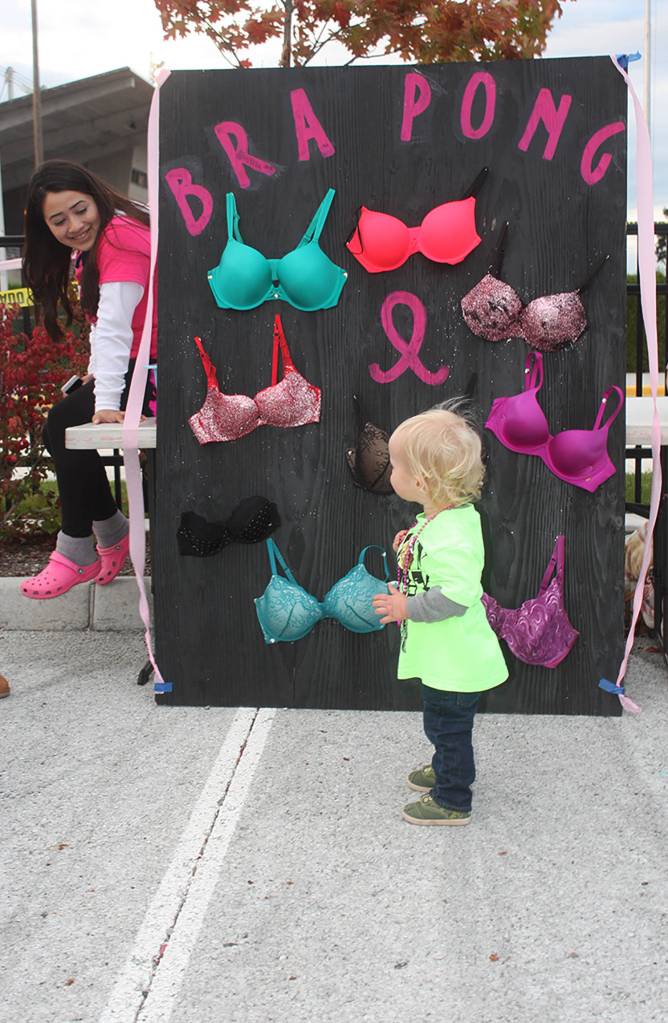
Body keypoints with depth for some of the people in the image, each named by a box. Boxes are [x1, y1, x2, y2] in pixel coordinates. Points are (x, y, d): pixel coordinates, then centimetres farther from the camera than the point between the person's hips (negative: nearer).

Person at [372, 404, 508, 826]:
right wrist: (410, 549, 4)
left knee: (447, 725, 7)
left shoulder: (451, 534, -31)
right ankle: (447, 770, 50)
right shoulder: (443, 519, 1)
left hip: (454, 660, -10)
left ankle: (452, 801, 24)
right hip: (443, 655, 10)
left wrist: (407, 608, -26)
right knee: (445, 723, 29)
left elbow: (456, 594, -36)